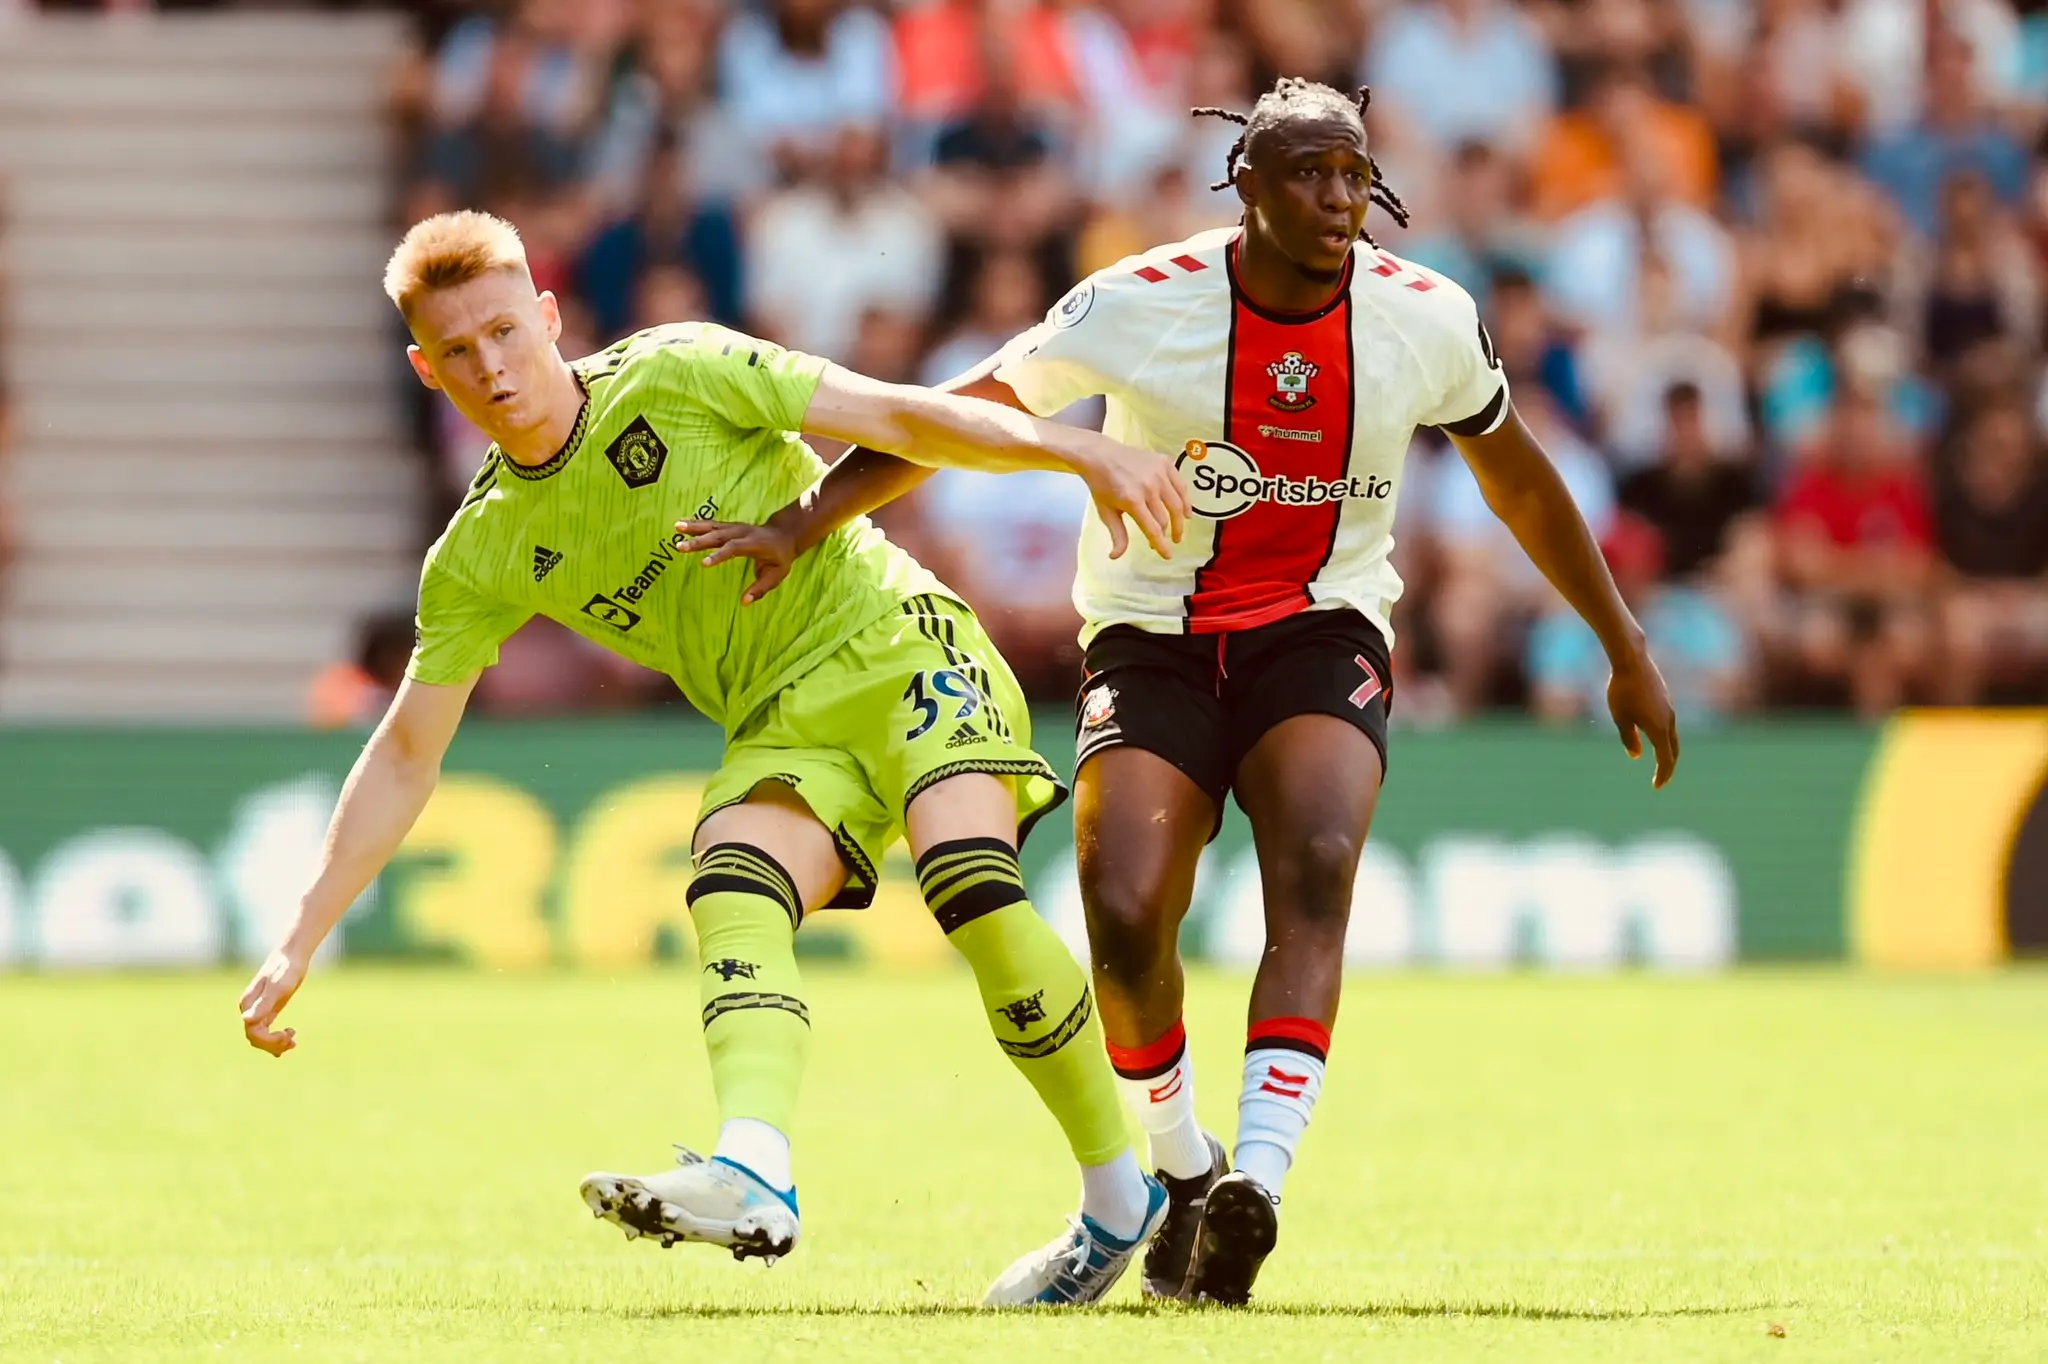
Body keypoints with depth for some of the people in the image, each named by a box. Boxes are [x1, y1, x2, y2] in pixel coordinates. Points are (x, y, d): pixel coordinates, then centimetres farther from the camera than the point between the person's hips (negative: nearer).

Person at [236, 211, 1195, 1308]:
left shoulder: (677, 375, -8)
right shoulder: (482, 558, 4)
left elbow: (897, 417, -7)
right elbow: (405, 757, 8)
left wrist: (1081, 454, -18)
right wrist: (299, 944, 2)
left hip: (898, 647, -4)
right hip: (783, 731, 4)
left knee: (969, 877, -29)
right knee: (730, 893, -28)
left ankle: (1120, 1198, -18)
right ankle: (754, 1176, -51)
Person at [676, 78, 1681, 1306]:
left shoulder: (1427, 320, -6)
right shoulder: (1142, 306, -13)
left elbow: (1518, 477, 11)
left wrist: (1627, 651, 18)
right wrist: (804, 526, -16)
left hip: (1321, 638, 1)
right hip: (1155, 640, -1)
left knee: (1316, 866, -29)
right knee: (1126, 917, -20)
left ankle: (1256, 1182, -38)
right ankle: (1182, 1168, 9)